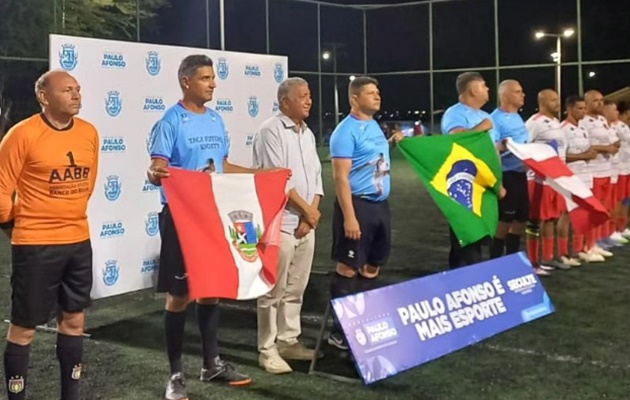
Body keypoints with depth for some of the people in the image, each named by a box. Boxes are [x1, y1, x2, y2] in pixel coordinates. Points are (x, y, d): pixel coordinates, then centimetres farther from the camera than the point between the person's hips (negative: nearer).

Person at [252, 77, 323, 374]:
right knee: (274, 291, -2)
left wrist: (311, 215, -1)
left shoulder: (308, 134, 15)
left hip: (305, 224, 8)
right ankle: (267, 350, 6)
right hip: (280, 223, -8)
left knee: (296, 289, 14)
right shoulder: (271, 131, -10)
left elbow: (316, 176, 13)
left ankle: (288, 341, 25)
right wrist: (307, 209, -9)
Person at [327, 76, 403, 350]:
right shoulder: (346, 131, -13)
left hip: (380, 204, 9)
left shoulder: (375, 125, 13)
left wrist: (391, 143, 12)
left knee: (372, 266, 15)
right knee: (348, 268, -3)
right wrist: (349, 217, -23)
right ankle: (339, 331, 5)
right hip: (358, 204, -9)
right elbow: (341, 176, -18)